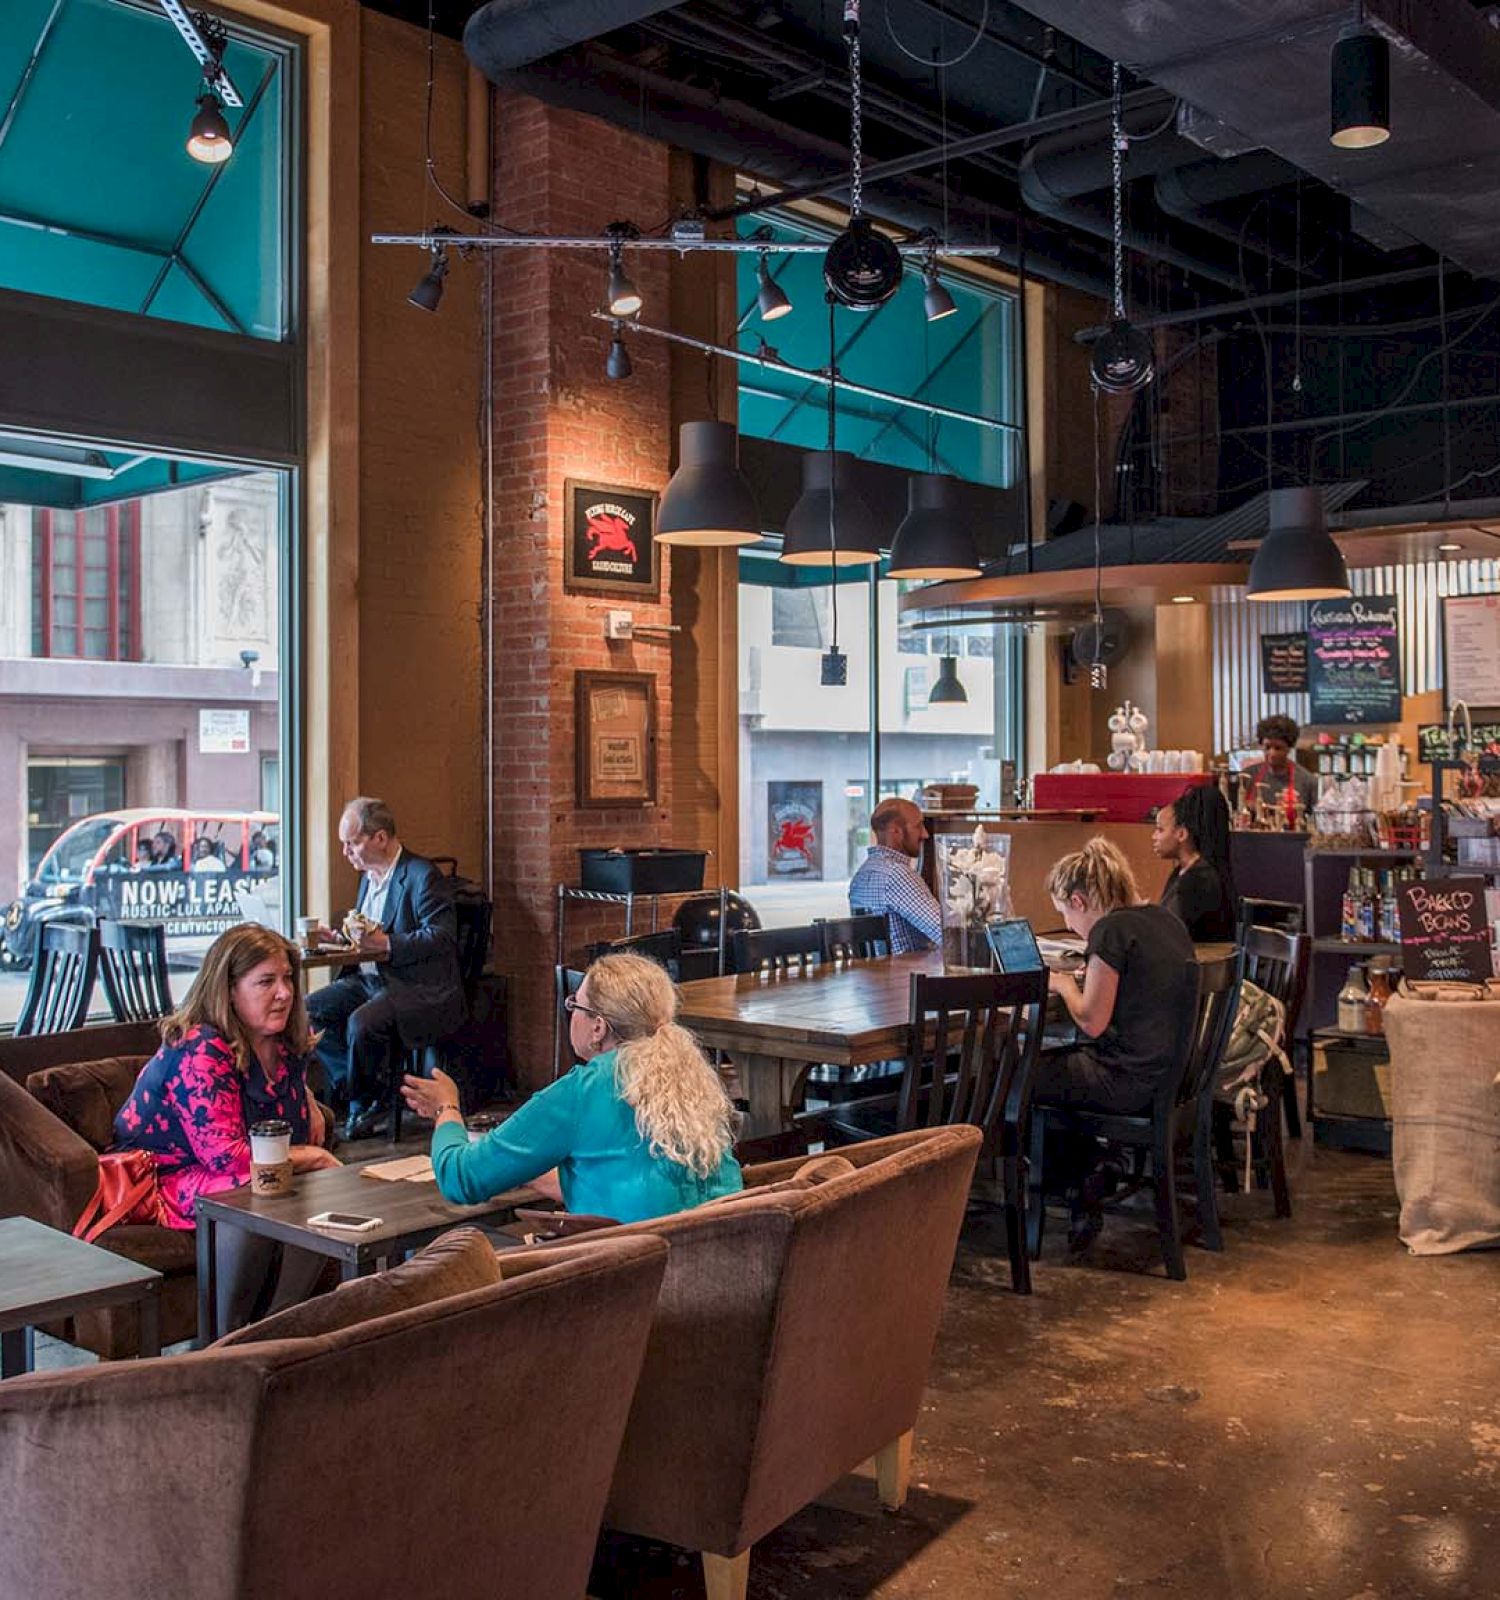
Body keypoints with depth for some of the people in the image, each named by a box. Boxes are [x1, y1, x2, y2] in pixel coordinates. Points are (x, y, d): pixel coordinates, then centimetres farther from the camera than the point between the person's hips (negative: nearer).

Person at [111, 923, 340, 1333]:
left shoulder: (285, 1044, 4)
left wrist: (309, 1104, 5)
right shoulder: (200, 1052, -22)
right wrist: (311, 1158, -18)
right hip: (163, 1180, -8)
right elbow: (224, 1156, -28)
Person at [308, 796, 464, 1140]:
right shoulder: (369, 877, 17)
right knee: (309, 1010, -6)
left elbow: (442, 937, -22)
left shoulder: (423, 876, -13)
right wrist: (338, 938, 10)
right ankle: (355, 1089, 1)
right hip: (370, 979, 10)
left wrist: (387, 944, -28)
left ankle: (365, 1102, -7)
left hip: (420, 989, -9)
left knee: (362, 1023, -32)